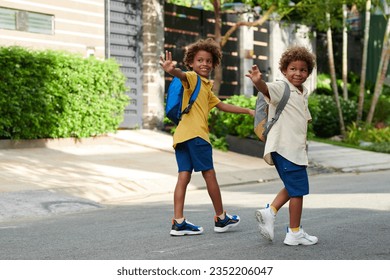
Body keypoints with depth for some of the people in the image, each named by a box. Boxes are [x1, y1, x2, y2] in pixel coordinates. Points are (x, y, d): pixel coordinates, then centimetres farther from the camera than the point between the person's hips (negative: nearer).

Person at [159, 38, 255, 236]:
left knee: (184, 176, 2)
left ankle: (178, 223, -2)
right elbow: (182, 75, -25)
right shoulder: (192, 78, -1)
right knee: (209, 174, 1)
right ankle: (221, 219, 12)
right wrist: (171, 70, -48)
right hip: (195, 134, -9)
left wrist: (247, 111, 43)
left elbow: (222, 106, 39)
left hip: (181, 137, 9)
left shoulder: (206, 88, 29)